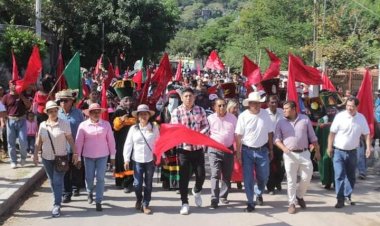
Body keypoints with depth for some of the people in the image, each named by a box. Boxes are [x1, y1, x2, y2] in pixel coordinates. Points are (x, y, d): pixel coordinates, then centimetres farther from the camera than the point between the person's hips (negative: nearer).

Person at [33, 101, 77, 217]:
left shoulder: (64, 123, -8)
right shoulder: (42, 125, 2)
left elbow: (70, 139, -6)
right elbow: (39, 141, 7)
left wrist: (75, 153, -8)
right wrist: (35, 154, 2)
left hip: (61, 157, -4)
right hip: (46, 157, 4)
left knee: (58, 181, -7)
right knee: (52, 181, 12)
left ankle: (57, 205, -6)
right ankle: (58, 200, 27)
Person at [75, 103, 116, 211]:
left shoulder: (106, 124, -1)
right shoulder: (83, 125, -3)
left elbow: (111, 140, 2)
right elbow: (79, 142, -1)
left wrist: (112, 156, 2)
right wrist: (78, 157, -2)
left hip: (102, 156, 0)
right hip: (88, 156, 0)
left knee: (100, 178, -3)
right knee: (89, 177, 9)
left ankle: (98, 201, 5)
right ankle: (90, 192, 40)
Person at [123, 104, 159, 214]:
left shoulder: (154, 128, 0)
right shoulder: (133, 128, 0)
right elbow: (128, 144, 2)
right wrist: (126, 159, -2)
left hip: (150, 160, 0)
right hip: (137, 160, 0)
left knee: (148, 184, 5)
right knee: (137, 184, -1)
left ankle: (145, 205, 18)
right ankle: (139, 200, 28)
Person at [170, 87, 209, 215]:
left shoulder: (200, 110, 5)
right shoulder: (176, 112, -3)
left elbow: (206, 126, 1)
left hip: (198, 147, 2)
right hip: (183, 148, -2)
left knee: (201, 174, 4)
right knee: (184, 176, 0)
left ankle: (197, 191, 37)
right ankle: (185, 203, 11)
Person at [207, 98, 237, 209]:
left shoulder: (232, 118, 5)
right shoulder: (210, 118, 0)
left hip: (229, 150, 3)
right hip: (214, 150, -3)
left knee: (227, 175, 11)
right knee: (215, 175, -10)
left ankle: (223, 196, 27)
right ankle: (214, 200, -10)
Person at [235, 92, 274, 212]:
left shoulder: (265, 114, -2)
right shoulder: (243, 116, -8)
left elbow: (270, 133, 6)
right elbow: (238, 136, -6)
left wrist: (271, 149, 8)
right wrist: (238, 152, -8)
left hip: (262, 150, 2)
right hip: (247, 151, -2)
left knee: (263, 176, 10)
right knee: (248, 178, 2)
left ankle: (259, 194, 39)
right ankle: (250, 202, 14)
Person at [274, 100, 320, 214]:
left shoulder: (305, 119, 2)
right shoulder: (281, 122, 2)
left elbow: (312, 137, 6)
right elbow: (277, 139, 2)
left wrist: (317, 151, 7)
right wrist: (283, 148, -17)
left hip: (304, 153, 1)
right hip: (289, 155, -1)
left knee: (307, 177, 2)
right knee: (291, 180, 2)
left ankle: (299, 196, 28)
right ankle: (292, 203, 13)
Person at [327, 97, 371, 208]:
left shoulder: (361, 118, -3)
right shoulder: (340, 116, -13)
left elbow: (366, 134, 4)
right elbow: (332, 132, -8)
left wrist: (368, 147, -6)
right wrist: (329, 147, -8)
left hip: (352, 152, 4)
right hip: (338, 151, -4)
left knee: (351, 176, 13)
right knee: (339, 176, -8)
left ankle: (347, 196, 29)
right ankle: (340, 199, -2)